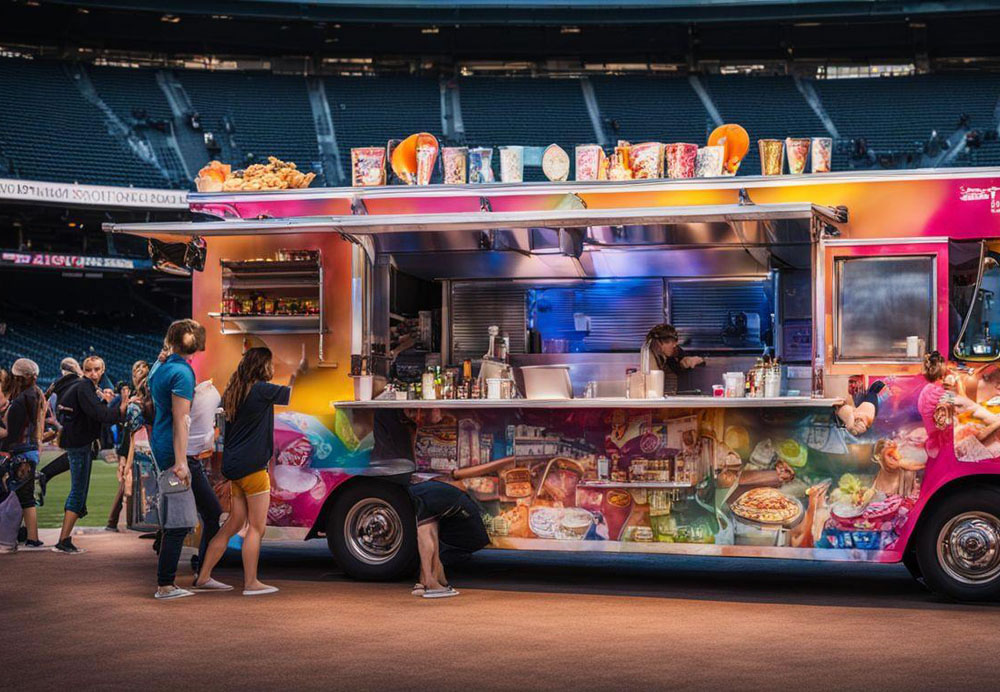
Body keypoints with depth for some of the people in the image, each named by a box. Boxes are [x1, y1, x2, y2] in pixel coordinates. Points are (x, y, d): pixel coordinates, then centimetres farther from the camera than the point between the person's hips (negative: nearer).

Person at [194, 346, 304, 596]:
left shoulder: (235, 391, 11)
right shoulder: (261, 390, -12)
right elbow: (288, 395, 3)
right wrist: (297, 371, 16)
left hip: (234, 465, 8)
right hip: (252, 466, -8)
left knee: (235, 522, 14)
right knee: (257, 527, -1)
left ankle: (203, 576, 15)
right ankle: (251, 583, 2)